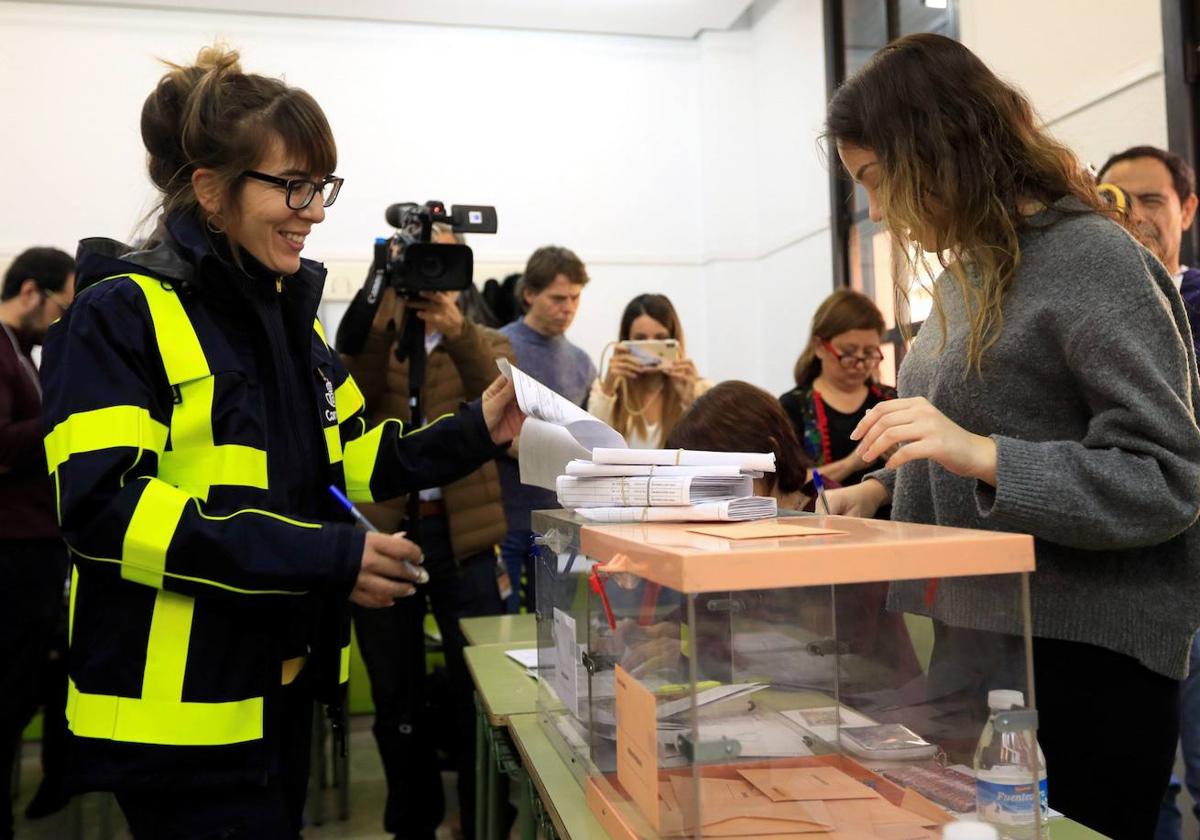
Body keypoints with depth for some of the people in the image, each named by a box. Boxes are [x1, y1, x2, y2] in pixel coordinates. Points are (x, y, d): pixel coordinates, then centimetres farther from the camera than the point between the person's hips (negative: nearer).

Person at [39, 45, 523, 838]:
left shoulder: (287, 312, 10)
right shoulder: (123, 312, -14)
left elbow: (347, 466, 12)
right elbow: (104, 505, -24)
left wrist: (472, 434, -5)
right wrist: (321, 555, -29)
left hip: (281, 684, 8)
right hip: (182, 707, -8)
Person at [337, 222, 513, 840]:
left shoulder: (486, 346, 8)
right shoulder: (372, 343, 10)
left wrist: (457, 331, -28)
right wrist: (382, 319, -22)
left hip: (464, 534, -1)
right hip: (381, 531, 1)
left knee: (479, 689, 1)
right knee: (396, 697, 11)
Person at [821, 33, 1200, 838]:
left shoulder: (1094, 261, -12)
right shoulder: (968, 276, 11)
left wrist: (982, 455, -28)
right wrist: (886, 486, 6)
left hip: (1081, 656, -7)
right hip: (970, 645, 8)